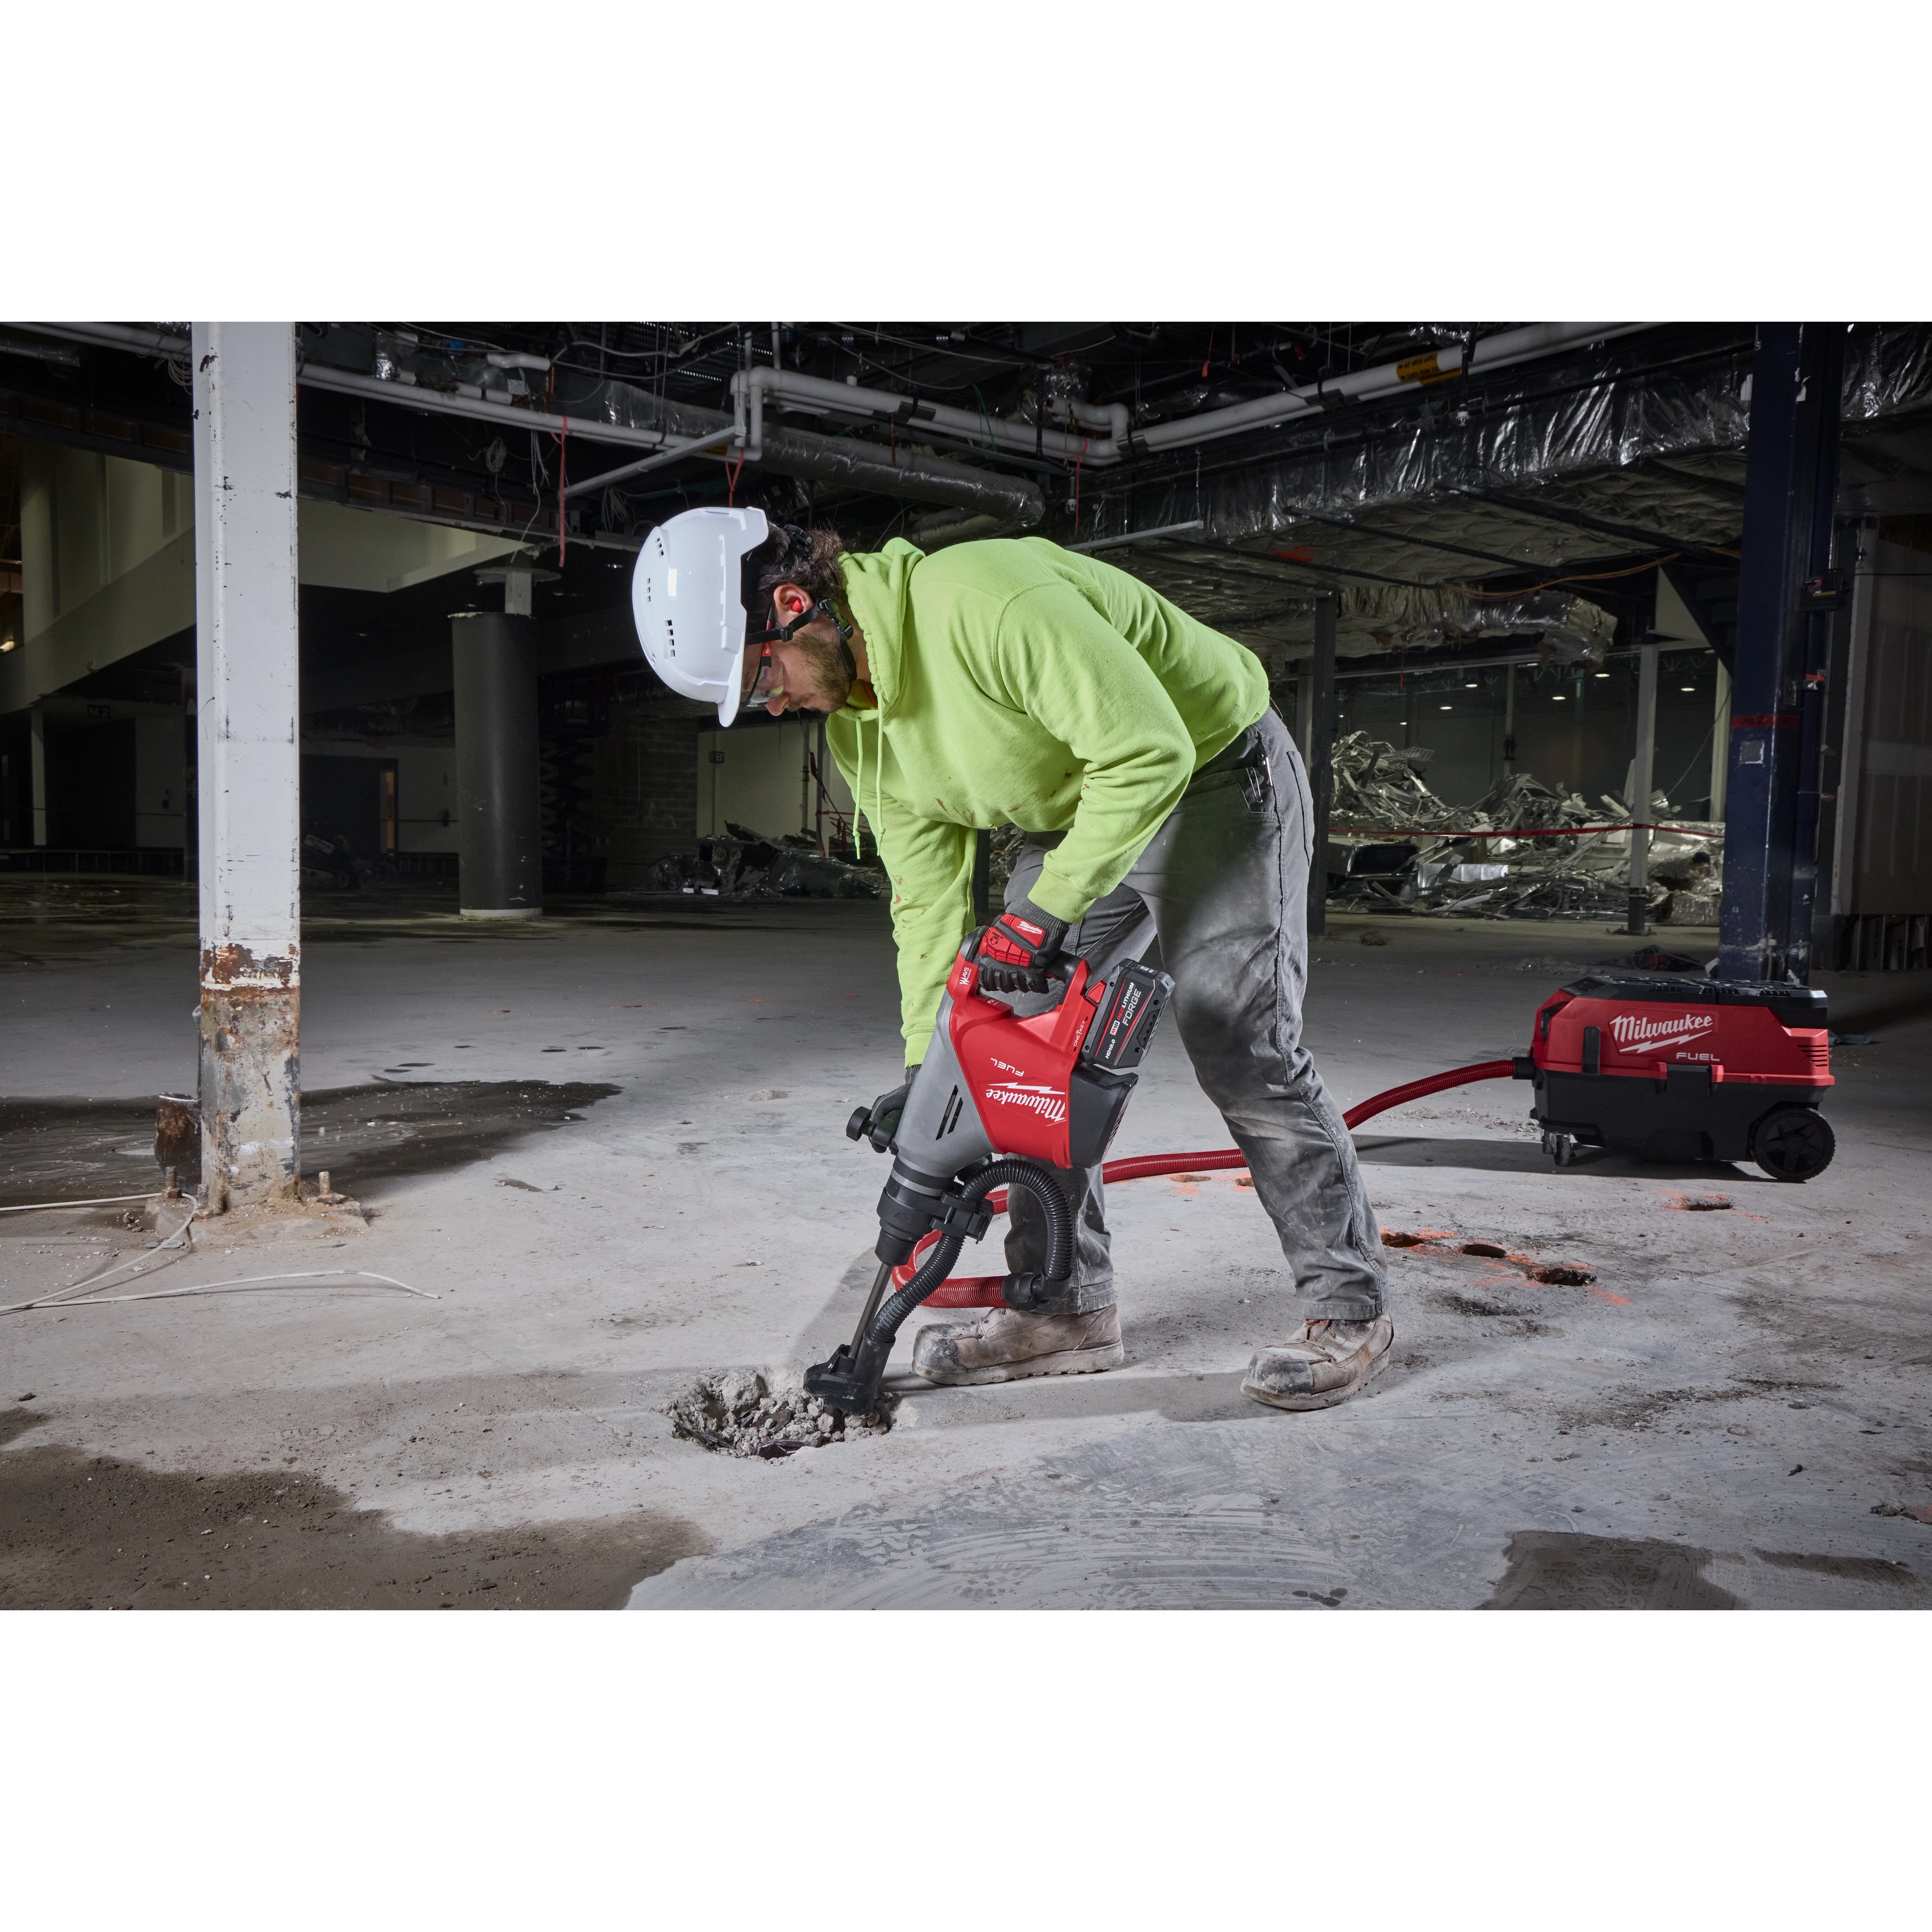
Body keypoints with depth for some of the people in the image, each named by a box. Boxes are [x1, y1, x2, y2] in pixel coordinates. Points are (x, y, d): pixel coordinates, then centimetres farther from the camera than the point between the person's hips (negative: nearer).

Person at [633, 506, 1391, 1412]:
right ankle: (1067, 1308, 12)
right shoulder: (859, 732, -4)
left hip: (1214, 777, -8)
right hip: (1079, 812, 8)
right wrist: (926, 1074, -4)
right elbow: (928, 903, -1)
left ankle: (1348, 1311, 4)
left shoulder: (984, 600, -32)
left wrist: (1038, 912, -29)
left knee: (1239, 1043, -12)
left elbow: (1150, 750, -33)